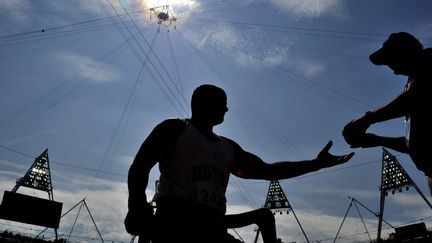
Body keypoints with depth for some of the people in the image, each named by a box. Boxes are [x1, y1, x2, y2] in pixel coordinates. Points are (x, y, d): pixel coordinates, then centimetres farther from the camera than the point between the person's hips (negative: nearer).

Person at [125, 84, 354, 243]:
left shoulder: (228, 147, 25)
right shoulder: (174, 128, 8)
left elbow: (267, 170, 25)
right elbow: (139, 168, 1)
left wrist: (316, 163, 23)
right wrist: (139, 211, -17)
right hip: (175, 223, -6)